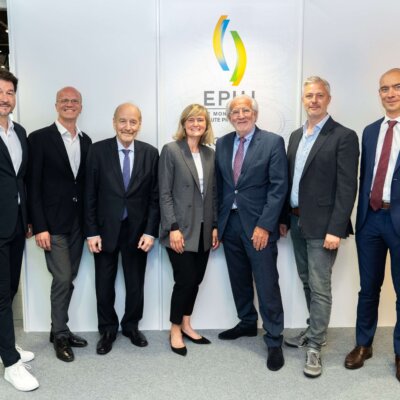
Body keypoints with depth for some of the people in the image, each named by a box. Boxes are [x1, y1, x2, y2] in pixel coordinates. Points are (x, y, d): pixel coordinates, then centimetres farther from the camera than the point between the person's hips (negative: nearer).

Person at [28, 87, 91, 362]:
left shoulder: (86, 141, 10)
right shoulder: (40, 138, -6)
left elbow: (87, 183, 11)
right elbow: (33, 185, -9)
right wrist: (39, 227, -14)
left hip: (77, 223, 5)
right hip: (53, 223, -5)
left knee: (69, 280, 12)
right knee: (62, 279, -5)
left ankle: (60, 330, 27)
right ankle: (60, 335, 14)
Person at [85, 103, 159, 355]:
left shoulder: (151, 153, -2)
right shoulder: (99, 150, -5)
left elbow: (155, 196, -1)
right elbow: (90, 195, -4)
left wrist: (151, 231, -7)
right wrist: (92, 232, -7)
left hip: (137, 230, 1)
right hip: (106, 229, -1)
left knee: (136, 284, 14)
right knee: (104, 285, 11)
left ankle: (131, 326, 36)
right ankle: (107, 330, 32)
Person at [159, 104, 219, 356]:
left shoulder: (210, 154, 10)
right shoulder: (171, 150, -5)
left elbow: (213, 193, 11)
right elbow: (164, 193, -9)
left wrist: (215, 226, 7)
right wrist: (173, 228, -15)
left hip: (203, 229, 5)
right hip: (181, 229, -5)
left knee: (196, 280, 11)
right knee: (185, 280, -3)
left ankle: (186, 325, 29)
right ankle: (175, 330, 18)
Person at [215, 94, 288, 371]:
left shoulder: (273, 142, -6)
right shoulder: (222, 144, 8)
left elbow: (279, 187, -10)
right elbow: (219, 185, 10)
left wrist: (264, 226, -15)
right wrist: (216, 223, 5)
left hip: (258, 225, -5)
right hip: (229, 223, 5)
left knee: (267, 284, 0)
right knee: (239, 281, 16)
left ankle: (274, 340, 15)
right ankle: (247, 323, 37)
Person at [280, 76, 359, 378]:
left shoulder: (344, 137, -9)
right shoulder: (296, 135, 12)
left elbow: (347, 188, -15)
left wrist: (335, 229, -19)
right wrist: (285, 217, 12)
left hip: (321, 225, -7)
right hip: (297, 222, 7)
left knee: (320, 286, -1)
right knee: (307, 282, 17)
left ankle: (315, 347, 12)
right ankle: (315, 331, 34)